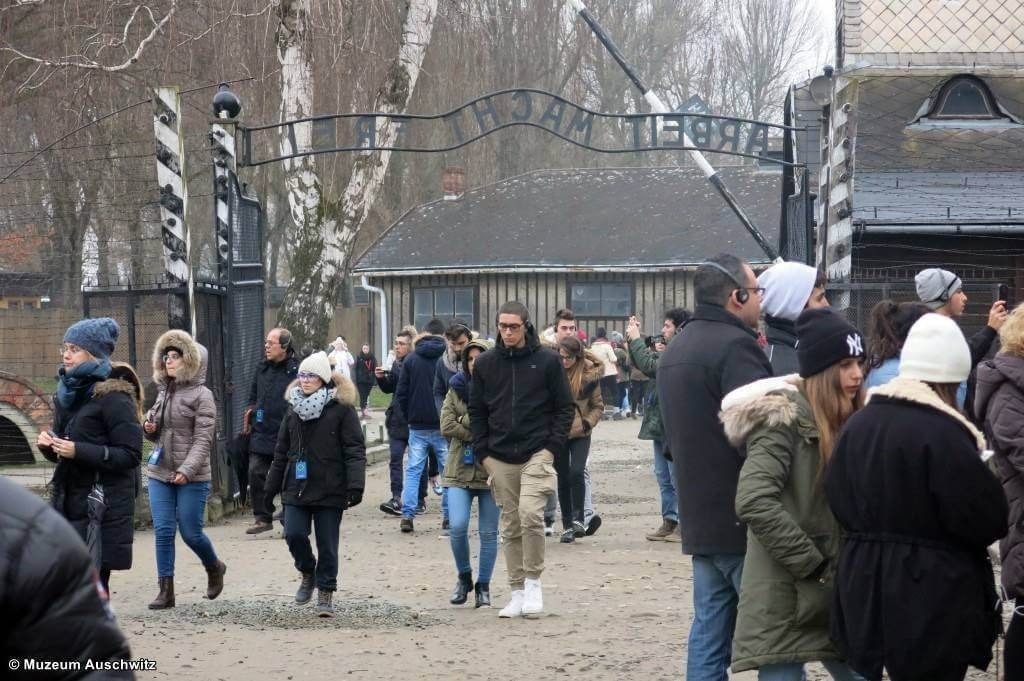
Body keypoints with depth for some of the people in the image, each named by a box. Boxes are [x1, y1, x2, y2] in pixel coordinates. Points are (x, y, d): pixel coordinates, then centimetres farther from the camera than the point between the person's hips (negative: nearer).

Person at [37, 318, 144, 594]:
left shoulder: (113, 397, -11)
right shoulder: (68, 392, 12)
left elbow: (131, 455, -15)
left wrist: (79, 451, -21)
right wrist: (49, 445, -1)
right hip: (69, 505, 7)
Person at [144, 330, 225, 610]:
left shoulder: (201, 395, -8)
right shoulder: (164, 392, 12)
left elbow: (203, 439, -14)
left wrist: (187, 470, -24)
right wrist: (150, 429, 0)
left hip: (192, 478, -6)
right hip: (159, 473, 6)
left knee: (191, 532, 0)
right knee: (163, 531, 0)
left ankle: (214, 568, 28)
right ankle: (165, 590, 4)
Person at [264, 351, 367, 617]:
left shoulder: (341, 408, -5)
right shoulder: (294, 409, 11)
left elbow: (355, 450, -9)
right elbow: (282, 451, 16)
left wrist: (355, 485, -18)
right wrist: (272, 486, 16)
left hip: (330, 491, -4)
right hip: (297, 488, 4)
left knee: (327, 544, 2)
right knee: (294, 535, -7)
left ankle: (325, 594, 15)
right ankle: (308, 573, 21)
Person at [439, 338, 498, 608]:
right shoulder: (457, 389, 6)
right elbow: (447, 425, -4)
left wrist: (467, 425, -14)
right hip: (460, 468, 1)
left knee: (488, 532, 5)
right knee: (458, 526, -12)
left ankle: (483, 586, 20)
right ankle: (464, 576, 12)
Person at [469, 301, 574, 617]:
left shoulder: (547, 360, -1)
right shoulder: (485, 363, 7)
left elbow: (565, 407, 3)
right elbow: (476, 411, 12)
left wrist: (552, 447, -6)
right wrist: (483, 453, 4)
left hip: (537, 453, -3)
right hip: (500, 458, 3)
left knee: (530, 513, -20)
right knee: (510, 526, 7)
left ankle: (533, 581, -6)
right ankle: (518, 591, 14)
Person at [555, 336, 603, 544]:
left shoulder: (589, 375, -5)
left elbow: (598, 406, 5)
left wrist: (588, 422, -10)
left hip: (580, 433, -1)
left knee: (576, 472, -20)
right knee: (563, 478, 6)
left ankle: (578, 518, -7)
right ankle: (567, 526, 16)